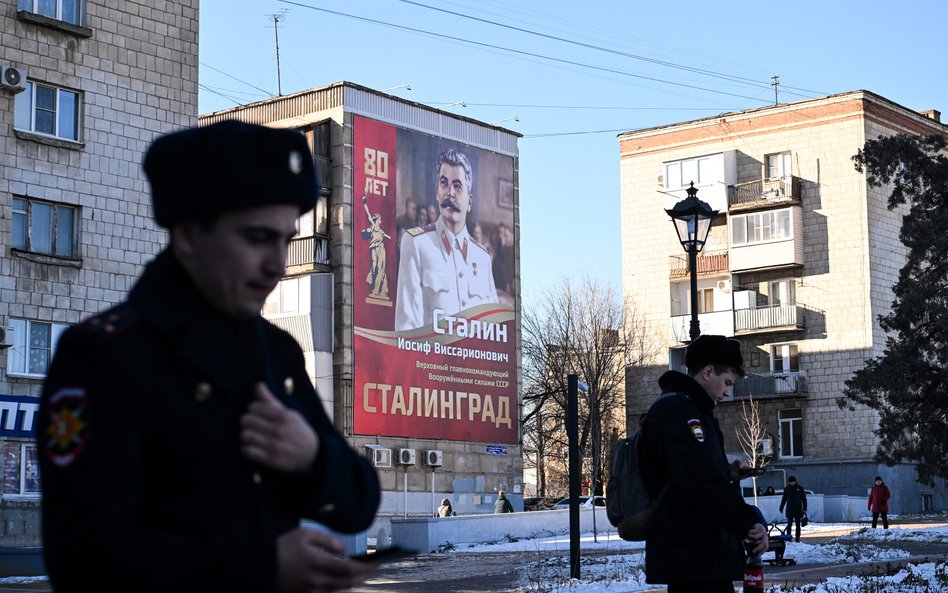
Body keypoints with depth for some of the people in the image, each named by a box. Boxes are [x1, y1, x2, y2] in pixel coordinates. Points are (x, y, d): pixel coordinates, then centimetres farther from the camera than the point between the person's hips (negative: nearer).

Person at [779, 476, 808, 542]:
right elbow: (784, 499, 13)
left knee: (798, 525, 6)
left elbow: (804, 499, 4)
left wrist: (804, 509, -2)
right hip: (789, 510, 0)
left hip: (798, 510, 0)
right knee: (789, 524, -9)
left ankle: (797, 539, 12)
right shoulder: (786, 489, 4)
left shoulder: (800, 488, 1)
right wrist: (781, 508, 12)